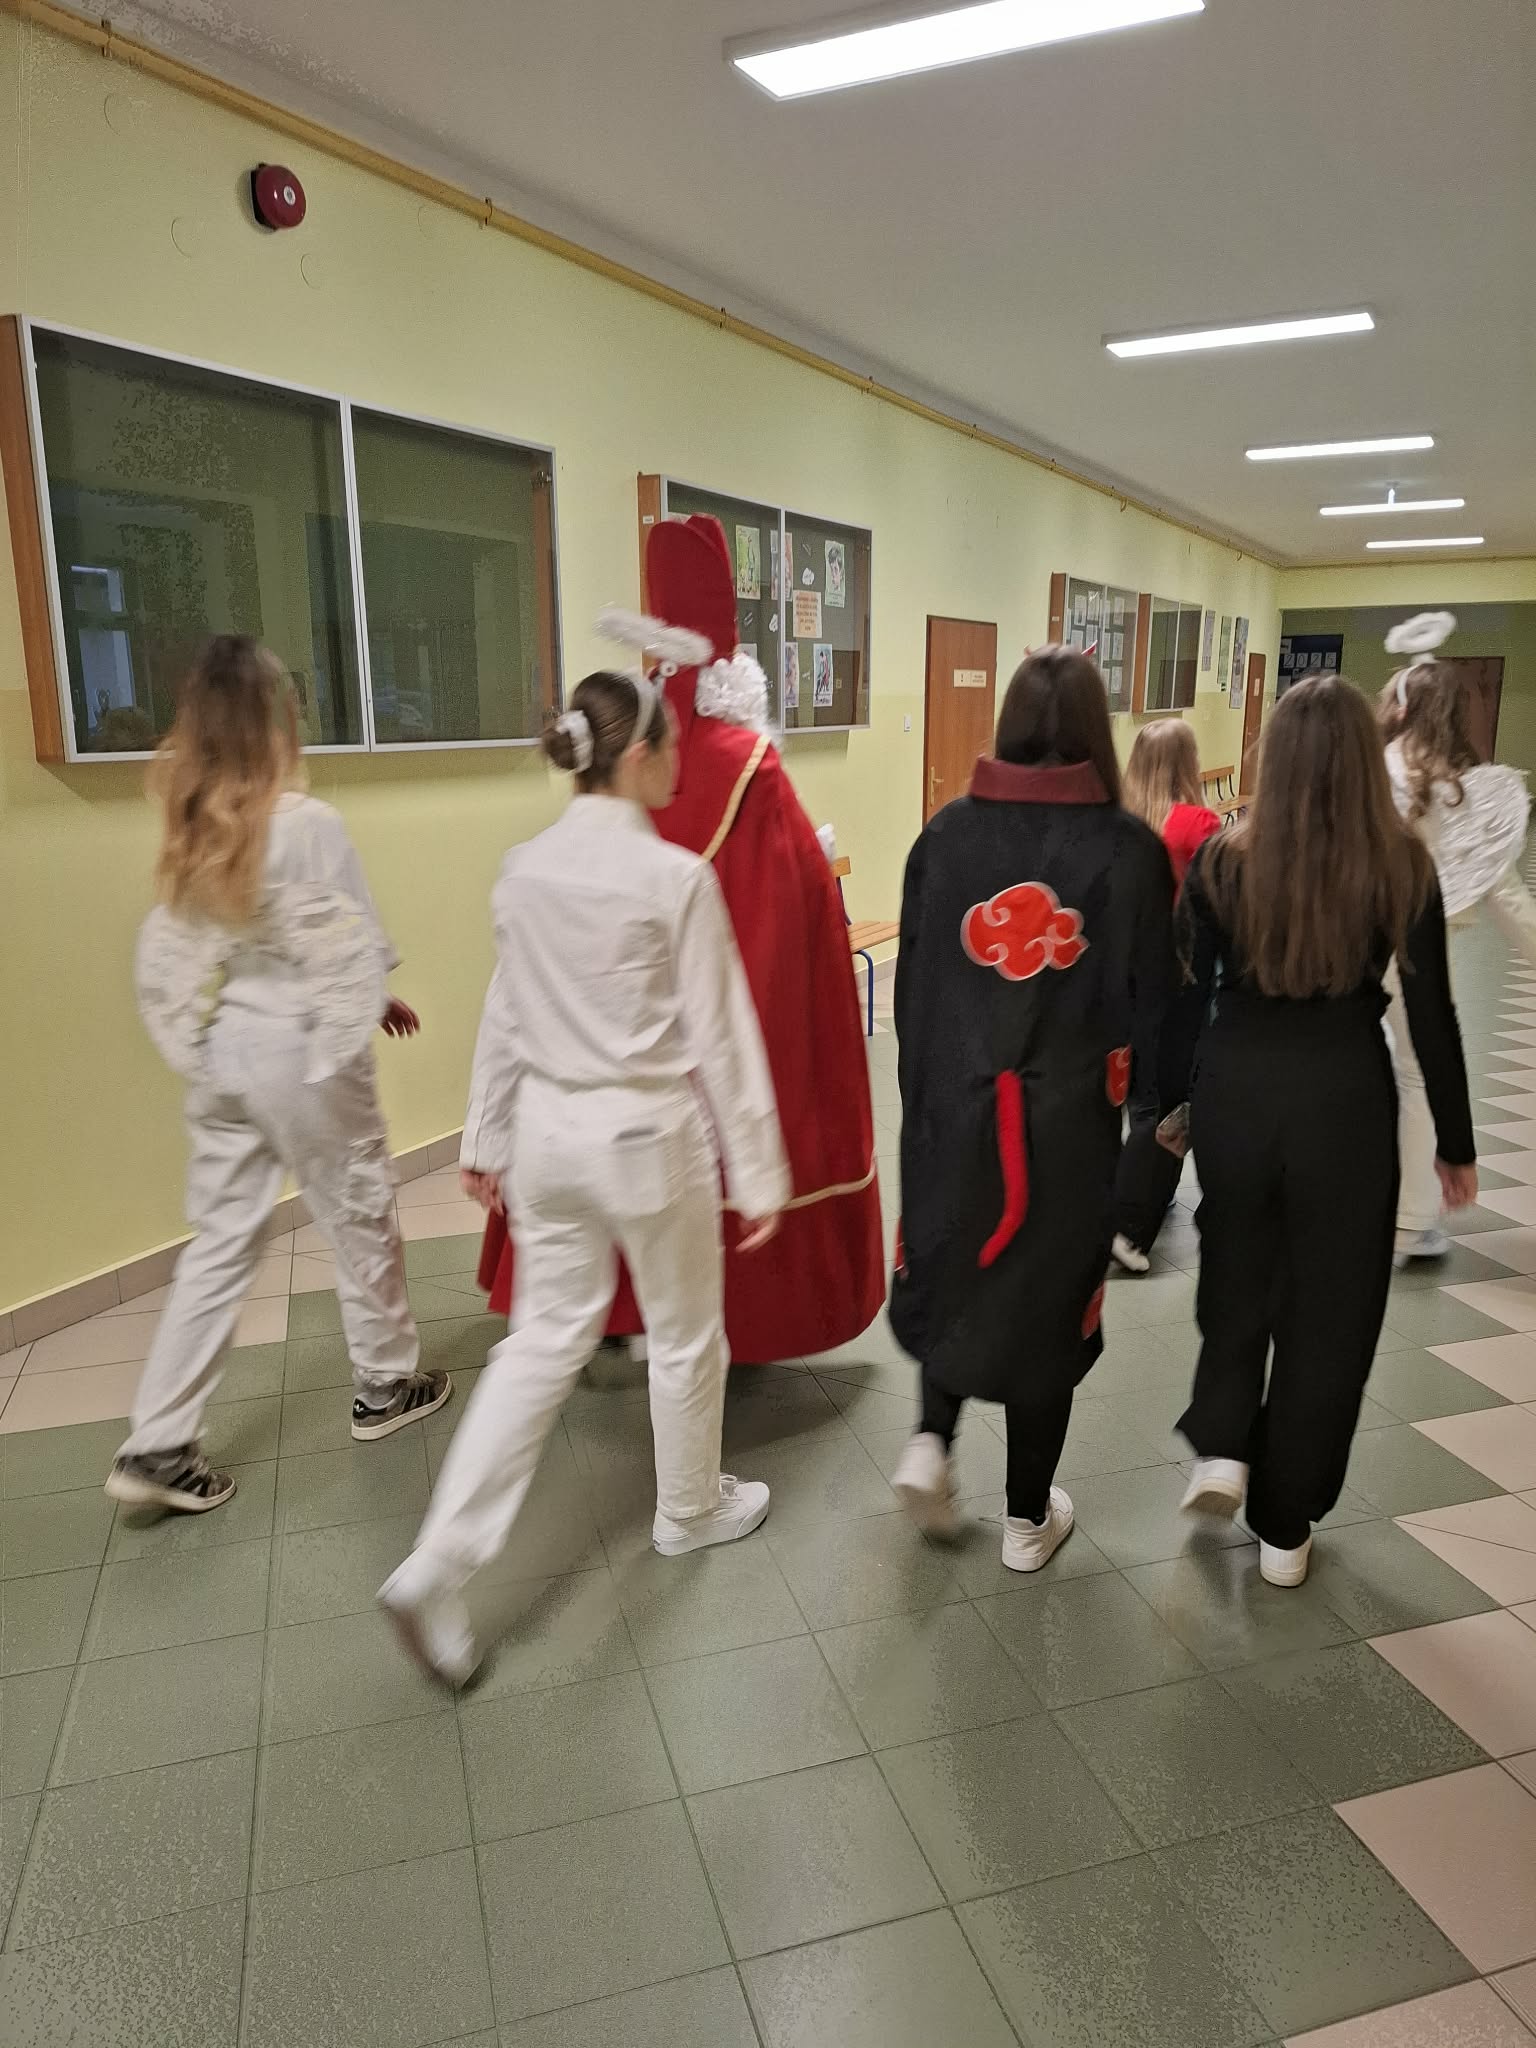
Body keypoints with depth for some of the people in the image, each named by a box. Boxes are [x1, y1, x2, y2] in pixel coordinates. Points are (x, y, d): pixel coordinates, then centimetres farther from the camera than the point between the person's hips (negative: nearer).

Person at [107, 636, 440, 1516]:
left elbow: (176, 949, 5)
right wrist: (378, 1000, 8)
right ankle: (386, 1386, 31)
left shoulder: (190, 826, 2)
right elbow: (361, 947, -12)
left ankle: (157, 1445, 14)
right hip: (303, 1047, -6)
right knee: (360, 1218, 13)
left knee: (222, 1240, 12)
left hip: (221, 1049, 6)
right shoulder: (309, 823, -17)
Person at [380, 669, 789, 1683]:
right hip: (648, 1137, -5)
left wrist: (487, 1138, 17)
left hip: (548, 1129, 5)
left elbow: (505, 1018, 6)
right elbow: (719, 1037, -12)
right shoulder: (677, 877, -16)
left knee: (545, 1340, 15)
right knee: (686, 1336, 18)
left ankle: (439, 1568, 11)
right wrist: (760, 1172, -4)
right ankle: (691, 1510, 40)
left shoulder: (525, 869, -1)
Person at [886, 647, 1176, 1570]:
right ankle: (1029, 1517, 27)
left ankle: (931, 1443, 15)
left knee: (954, 1274, 26)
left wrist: (925, 1090, 11)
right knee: (1048, 1296, 13)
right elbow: (1149, 1002, -8)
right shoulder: (1128, 847, -10)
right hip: (1070, 1118, -2)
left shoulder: (948, 831, -3)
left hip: (953, 1103, 2)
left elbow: (914, 982, 1)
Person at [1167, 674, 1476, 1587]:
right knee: (1327, 1304, 13)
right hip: (1346, 1097, -1)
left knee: (1236, 1279, 25)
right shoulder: (1402, 865, -7)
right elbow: (1432, 1013, -3)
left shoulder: (1225, 859, -5)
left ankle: (1221, 1448, 14)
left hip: (1235, 1091, 1)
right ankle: (1285, 1527, 23)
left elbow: (1188, 996, -1)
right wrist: (1456, 1143, 7)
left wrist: (1171, 1101, 12)